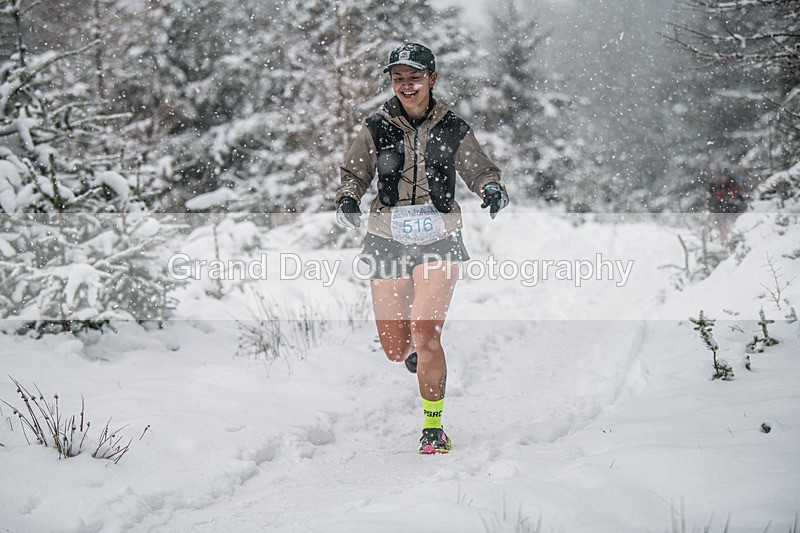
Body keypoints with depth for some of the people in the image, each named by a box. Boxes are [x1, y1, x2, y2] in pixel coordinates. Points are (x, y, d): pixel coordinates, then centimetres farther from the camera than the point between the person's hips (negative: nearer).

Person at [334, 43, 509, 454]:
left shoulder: (452, 130, 1)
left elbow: (478, 170, 8)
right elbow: (354, 172, 9)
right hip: (388, 241, 2)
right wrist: (347, 198, -13)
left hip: (439, 242, -2)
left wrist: (492, 189, -15)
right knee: (395, 349, 2)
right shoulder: (376, 128, 2)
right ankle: (417, 350, 43)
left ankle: (433, 426, -1)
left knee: (425, 333, -18)